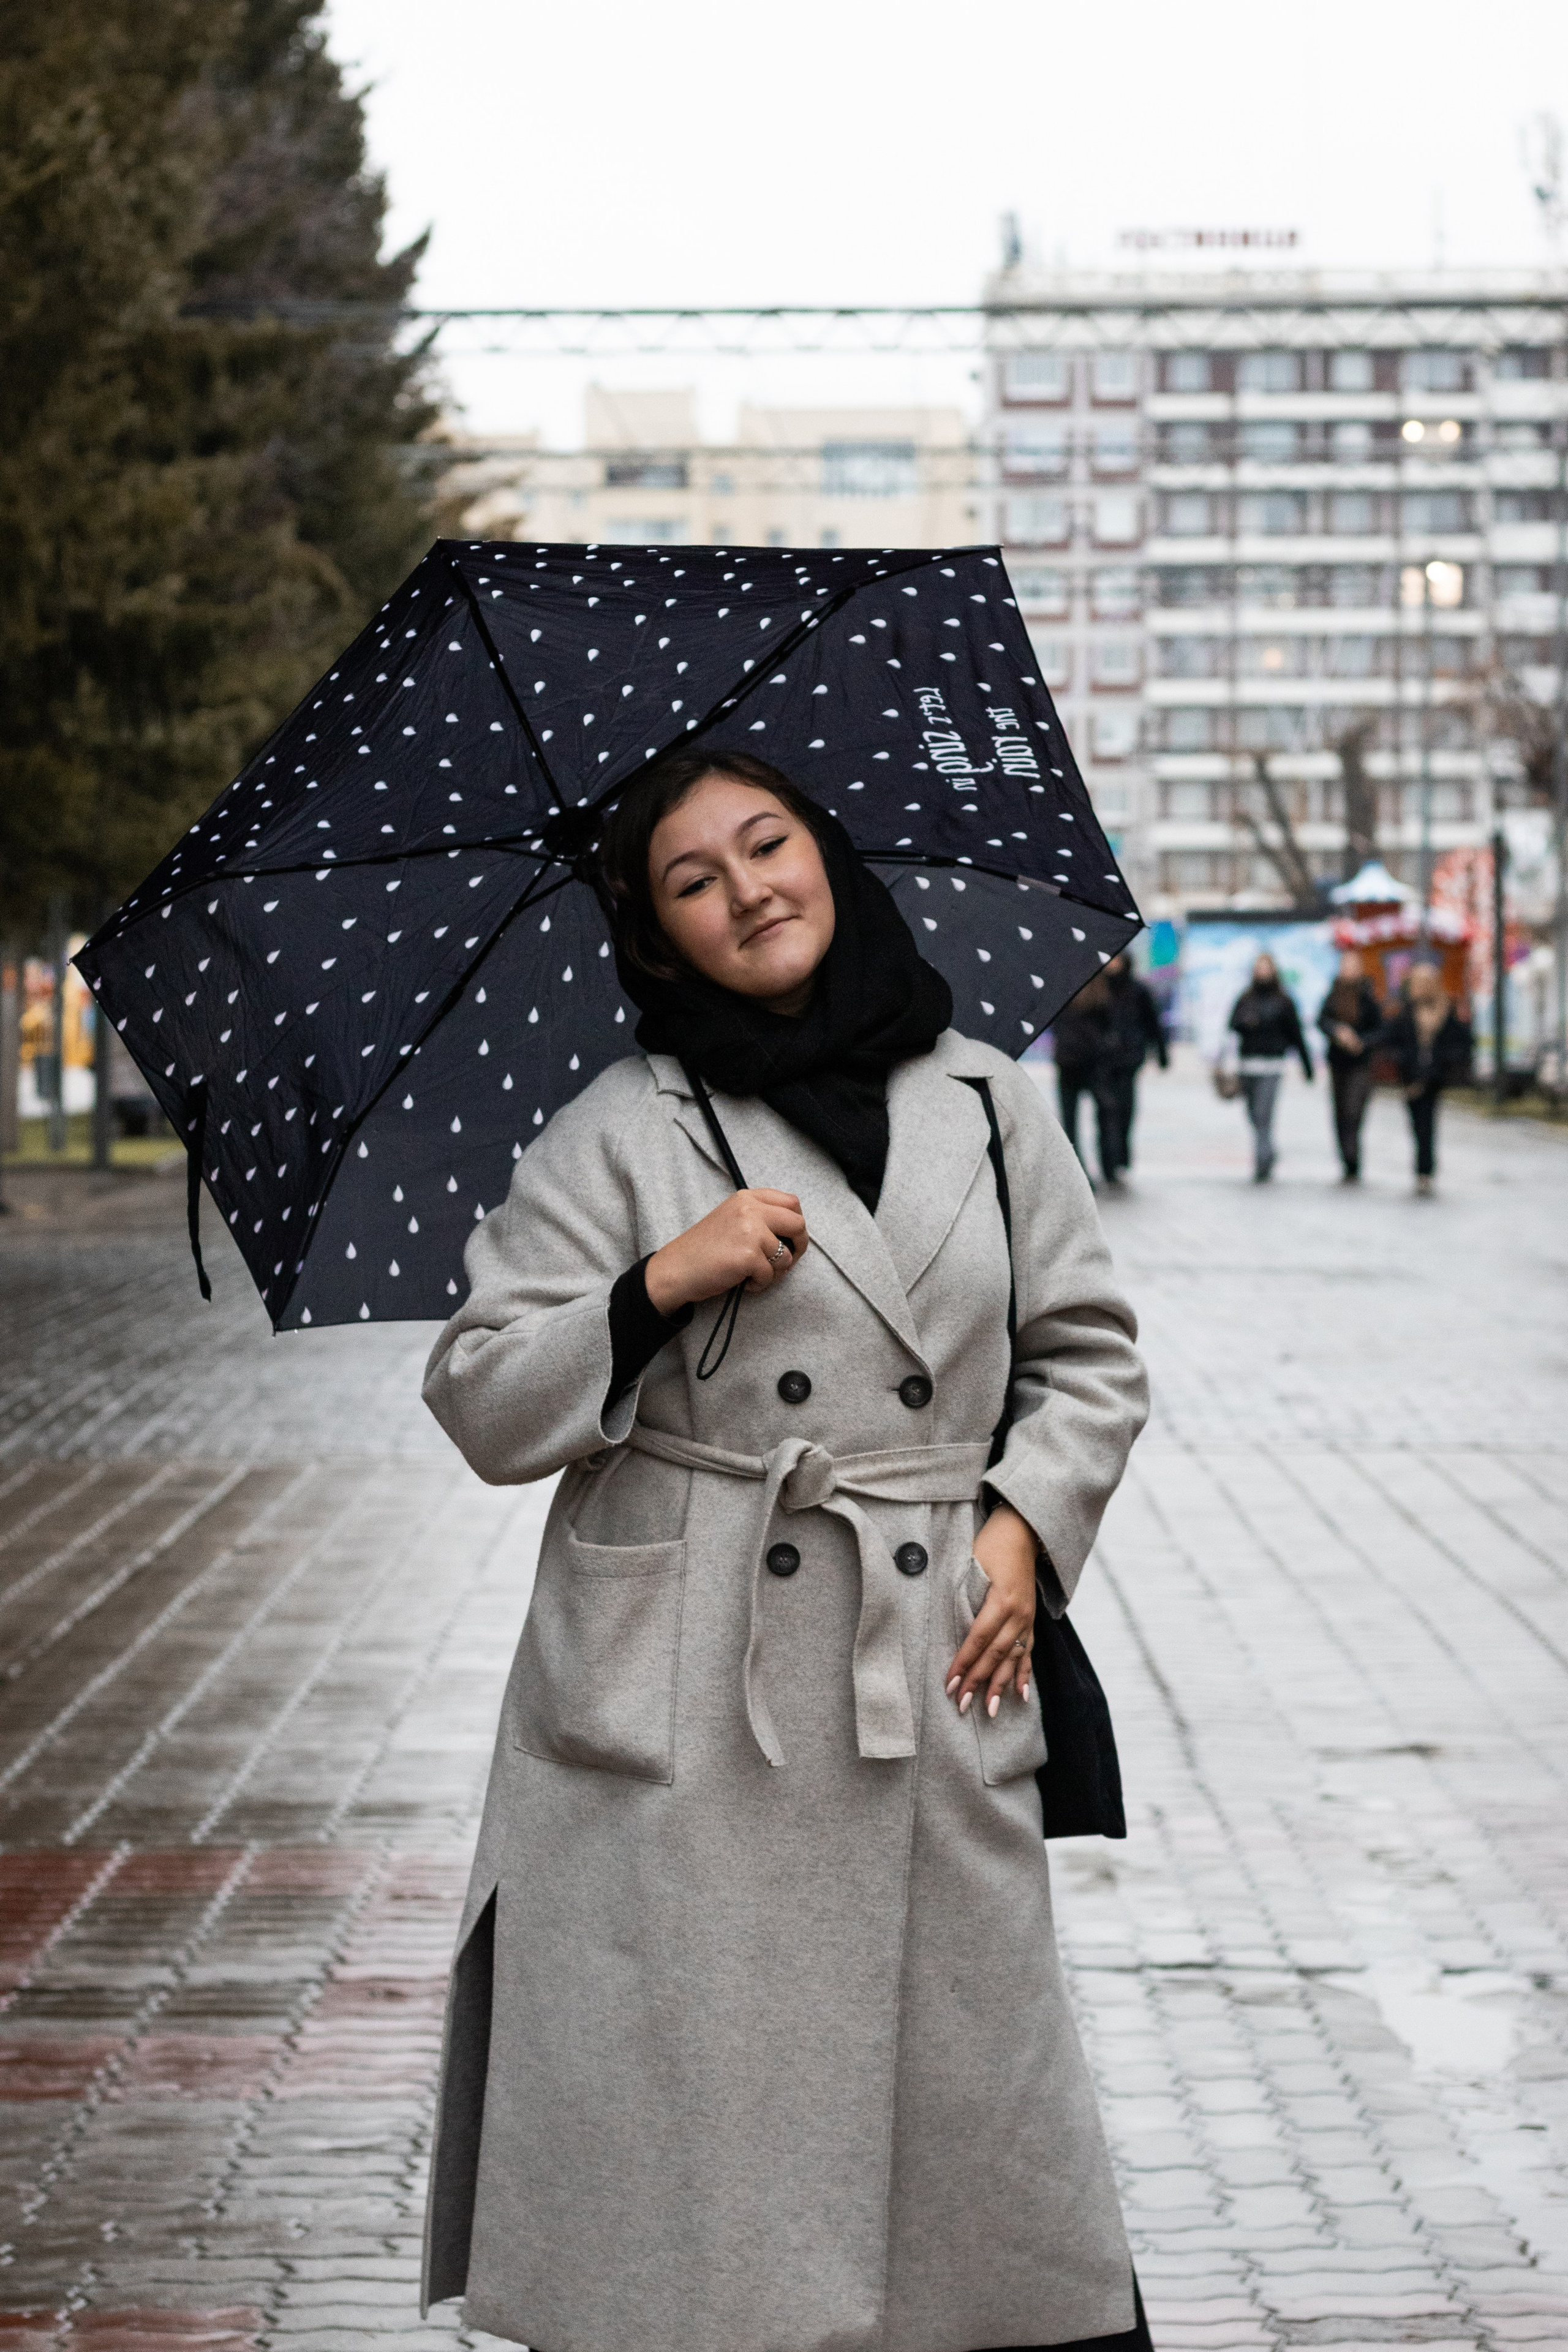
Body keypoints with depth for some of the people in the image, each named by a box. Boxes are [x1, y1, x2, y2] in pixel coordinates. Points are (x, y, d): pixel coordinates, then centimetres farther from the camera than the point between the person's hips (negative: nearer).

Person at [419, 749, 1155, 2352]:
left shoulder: (981, 1099, 10)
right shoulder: (620, 1135, 2)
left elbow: (1092, 1357, 17)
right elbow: (483, 1407, -1)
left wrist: (1029, 1524, 2)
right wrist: (660, 1288, -14)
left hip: (929, 1678, 2)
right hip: (679, 1696, -2)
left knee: (981, 2094, 5)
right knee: (670, 2139, -1)